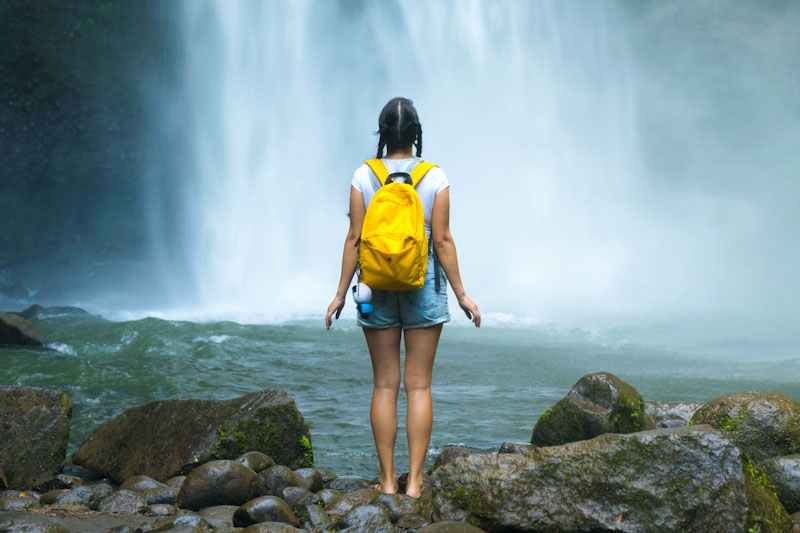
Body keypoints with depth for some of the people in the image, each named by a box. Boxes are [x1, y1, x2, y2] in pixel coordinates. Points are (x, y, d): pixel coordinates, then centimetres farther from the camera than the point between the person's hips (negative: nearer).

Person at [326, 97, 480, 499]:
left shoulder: (363, 176, -3)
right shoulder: (435, 177, -5)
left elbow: (354, 239, -4)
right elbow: (442, 240, -6)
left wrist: (340, 293, 4)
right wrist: (462, 294, 1)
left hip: (377, 286, 1)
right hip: (424, 286, -1)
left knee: (384, 385, 7)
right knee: (419, 385, 4)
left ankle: (387, 480, 12)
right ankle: (414, 481, 6)